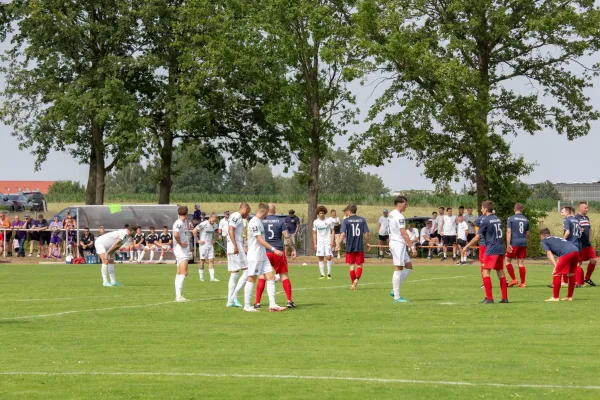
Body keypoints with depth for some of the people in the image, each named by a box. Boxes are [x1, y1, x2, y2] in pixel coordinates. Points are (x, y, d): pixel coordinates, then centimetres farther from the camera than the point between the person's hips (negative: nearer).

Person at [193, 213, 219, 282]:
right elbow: (194, 231, -15)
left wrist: (213, 239, 12)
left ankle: (212, 277, -2)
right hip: (203, 244, -5)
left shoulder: (215, 225, 4)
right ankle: (201, 277, 11)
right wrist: (198, 240, -12)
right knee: (202, 260, 1)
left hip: (210, 245, 5)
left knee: (211, 260, -1)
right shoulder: (203, 224, -16)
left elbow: (216, 231, 25)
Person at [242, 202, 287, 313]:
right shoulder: (254, 222, -15)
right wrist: (273, 249, -22)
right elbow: (260, 240, -20)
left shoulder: (259, 222, 15)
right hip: (254, 257, -9)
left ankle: (272, 305, -1)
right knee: (251, 279, -2)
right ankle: (247, 305, 6)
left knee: (270, 277, 1)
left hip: (263, 256, 9)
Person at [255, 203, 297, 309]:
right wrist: (293, 249, 5)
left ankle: (257, 302, 1)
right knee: (284, 276, 7)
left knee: (262, 277, 5)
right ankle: (290, 301, 2)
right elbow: (287, 237, -3)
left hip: (265, 252, 0)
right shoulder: (280, 221, 0)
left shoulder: (261, 221, 0)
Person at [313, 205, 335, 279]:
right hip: (319, 242, 2)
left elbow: (332, 231, 4)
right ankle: (322, 274, 6)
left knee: (328, 257, -10)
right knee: (321, 258, 0)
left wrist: (332, 241, -5)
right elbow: (314, 233, 10)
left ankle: (329, 274, -1)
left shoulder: (328, 221, -1)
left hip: (328, 242, -2)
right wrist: (315, 244, 4)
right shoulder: (316, 222, 5)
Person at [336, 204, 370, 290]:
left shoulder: (346, 221, -4)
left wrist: (338, 244, -8)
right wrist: (368, 243, 14)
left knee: (352, 266, 8)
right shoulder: (362, 220, 1)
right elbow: (366, 233, 1)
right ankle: (356, 279, -15)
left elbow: (343, 234, -12)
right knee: (359, 265, 9)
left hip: (350, 247, -1)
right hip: (360, 247, 1)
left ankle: (353, 284, 11)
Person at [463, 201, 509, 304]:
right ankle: (505, 297, 11)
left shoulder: (486, 221, -9)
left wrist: (467, 247, 0)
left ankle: (489, 298, -12)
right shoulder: (498, 219, 12)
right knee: (500, 272, 12)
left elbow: (477, 237, -8)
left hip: (491, 250, -7)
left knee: (485, 272, -5)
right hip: (500, 249, 7)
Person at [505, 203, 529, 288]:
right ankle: (522, 283, 5)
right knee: (521, 263, 6)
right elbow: (527, 234, 16)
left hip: (514, 243, -4)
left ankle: (513, 279, 0)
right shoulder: (526, 220, 9)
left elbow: (508, 232, -11)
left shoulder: (511, 219, -4)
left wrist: (508, 244, -13)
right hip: (523, 243, 4)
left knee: (508, 261, 9)